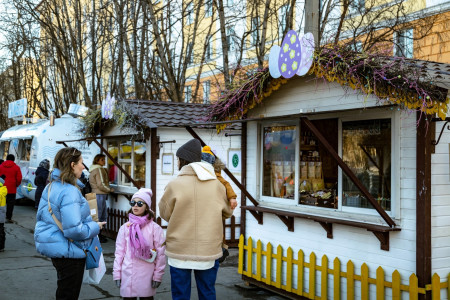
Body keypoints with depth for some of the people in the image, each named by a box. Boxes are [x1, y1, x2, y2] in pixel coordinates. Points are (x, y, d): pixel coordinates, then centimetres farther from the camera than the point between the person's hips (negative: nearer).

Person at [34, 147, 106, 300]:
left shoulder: (51, 186, 6)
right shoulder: (70, 192, -24)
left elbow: (40, 216, 15)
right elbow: (73, 230, -29)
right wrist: (95, 227, -13)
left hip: (54, 247, 10)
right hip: (68, 252, -10)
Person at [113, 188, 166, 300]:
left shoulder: (154, 228, -5)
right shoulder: (125, 228, 5)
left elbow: (160, 254, -3)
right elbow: (119, 252, 7)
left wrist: (157, 276, -4)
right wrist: (117, 274, 4)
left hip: (147, 276, -2)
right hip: (128, 275, 2)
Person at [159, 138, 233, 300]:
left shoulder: (175, 185, -11)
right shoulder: (217, 185, -1)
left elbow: (165, 213, 1)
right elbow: (227, 212, 13)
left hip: (180, 250, -3)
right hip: (209, 250, 3)